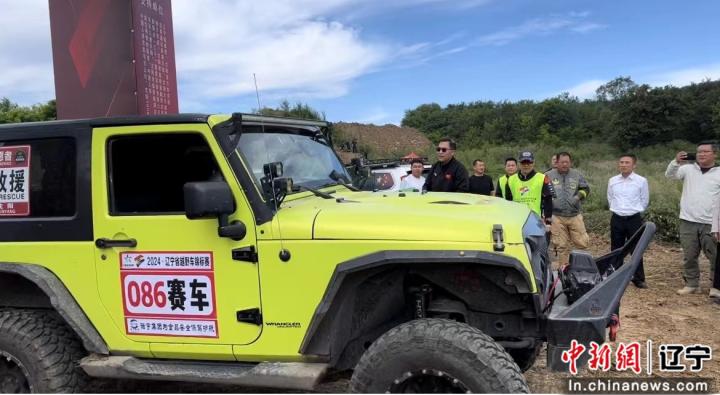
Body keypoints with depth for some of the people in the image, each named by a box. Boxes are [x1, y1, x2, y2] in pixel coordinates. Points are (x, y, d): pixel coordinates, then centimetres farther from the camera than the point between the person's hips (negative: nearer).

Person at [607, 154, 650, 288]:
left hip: (634, 219, -3)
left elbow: (645, 201, 5)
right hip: (616, 219, 3)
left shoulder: (641, 181, -5)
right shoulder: (612, 181, 4)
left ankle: (639, 278, 11)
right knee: (616, 249, 8)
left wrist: (636, 212, 11)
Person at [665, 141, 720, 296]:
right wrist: (676, 162, -26)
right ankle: (692, 284, 20)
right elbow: (669, 175, -7)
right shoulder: (688, 169, 4)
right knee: (689, 256, 9)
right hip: (688, 221, 2)